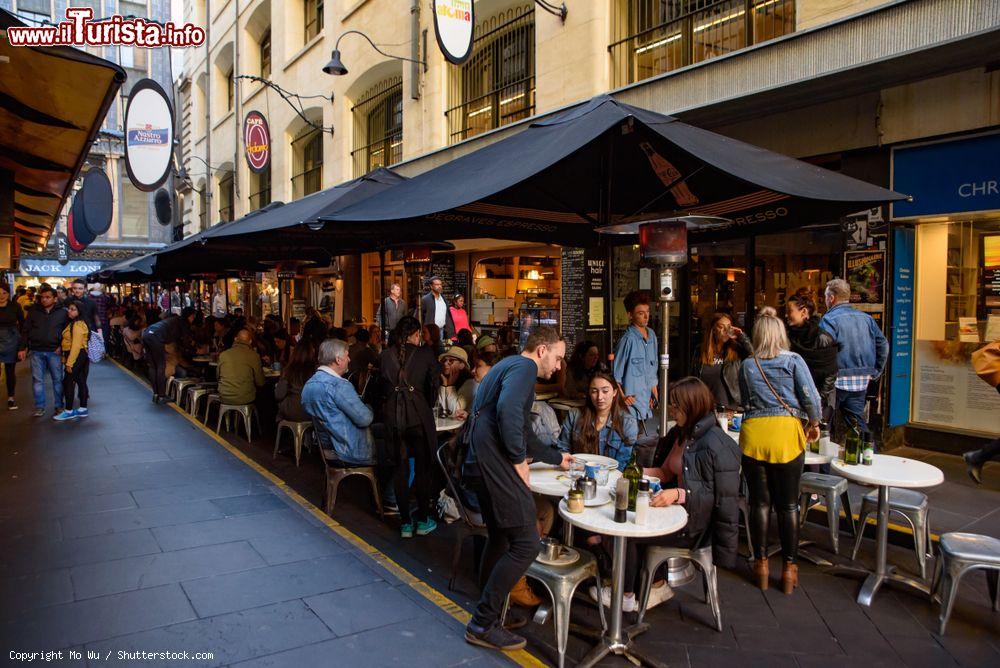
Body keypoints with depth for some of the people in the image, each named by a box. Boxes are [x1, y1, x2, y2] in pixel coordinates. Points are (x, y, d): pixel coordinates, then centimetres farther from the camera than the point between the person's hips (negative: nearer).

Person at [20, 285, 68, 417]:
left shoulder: (62, 312, 3)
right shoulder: (33, 311, 6)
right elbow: (26, 331, 8)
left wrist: (62, 346, -5)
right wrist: (23, 348, 4)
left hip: (54, 351, -1)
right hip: (36, 351, 1)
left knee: (57, 379, 4)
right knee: (37, 380, 4)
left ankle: (59, 406, 13)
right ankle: (39, 407, 12)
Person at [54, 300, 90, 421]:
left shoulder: (78, 325, -16)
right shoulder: (72, 323, 16)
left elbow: (76, 345, -21)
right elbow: (70, 343, 14)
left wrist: (69, 362, -21)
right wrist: (65, 359, 9)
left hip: (76, 356, -10)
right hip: (81, 356, 10)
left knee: (68, 382, -6)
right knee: (81, 381, 11)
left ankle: (68, 411, -1)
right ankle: (83, 409, 17)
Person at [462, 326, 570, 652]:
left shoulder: (508, 366, 25)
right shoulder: (524, 367, -7)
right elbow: (508, 411, -28)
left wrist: (555, 457, 42)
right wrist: (519, 459, -17)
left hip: (482, 462, 11)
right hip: (496, 464, -11)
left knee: (501, 537, 21)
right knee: (526, 543, -8)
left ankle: (487, 615, 33)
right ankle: (482, 624, 1)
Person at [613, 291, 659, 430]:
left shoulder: (651, 335, 8)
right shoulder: (628, 339, -15)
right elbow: (615, 374, -11)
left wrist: (654, 391, 15)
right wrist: (622, 397, -11)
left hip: (646, 401, 7)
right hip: (632, 400, -7)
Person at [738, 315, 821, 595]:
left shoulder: (746, 366, 9)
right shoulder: (793, 361, 2)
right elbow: (810, 397, -4)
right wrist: (814, 424, 12)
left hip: (753, 432, 2)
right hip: (786, 432, -1)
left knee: (760, 502, 9)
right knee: (788, 505, 8)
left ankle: (761, 563, 16)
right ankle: (789, 567, 13)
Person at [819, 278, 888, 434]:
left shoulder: (829, 319, -11)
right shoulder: (867, 318, 11)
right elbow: (883, 345, 14)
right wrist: (875, 372, 18)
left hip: (837, 380, -6)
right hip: (862, 381, 6)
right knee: (858, 422, 12)